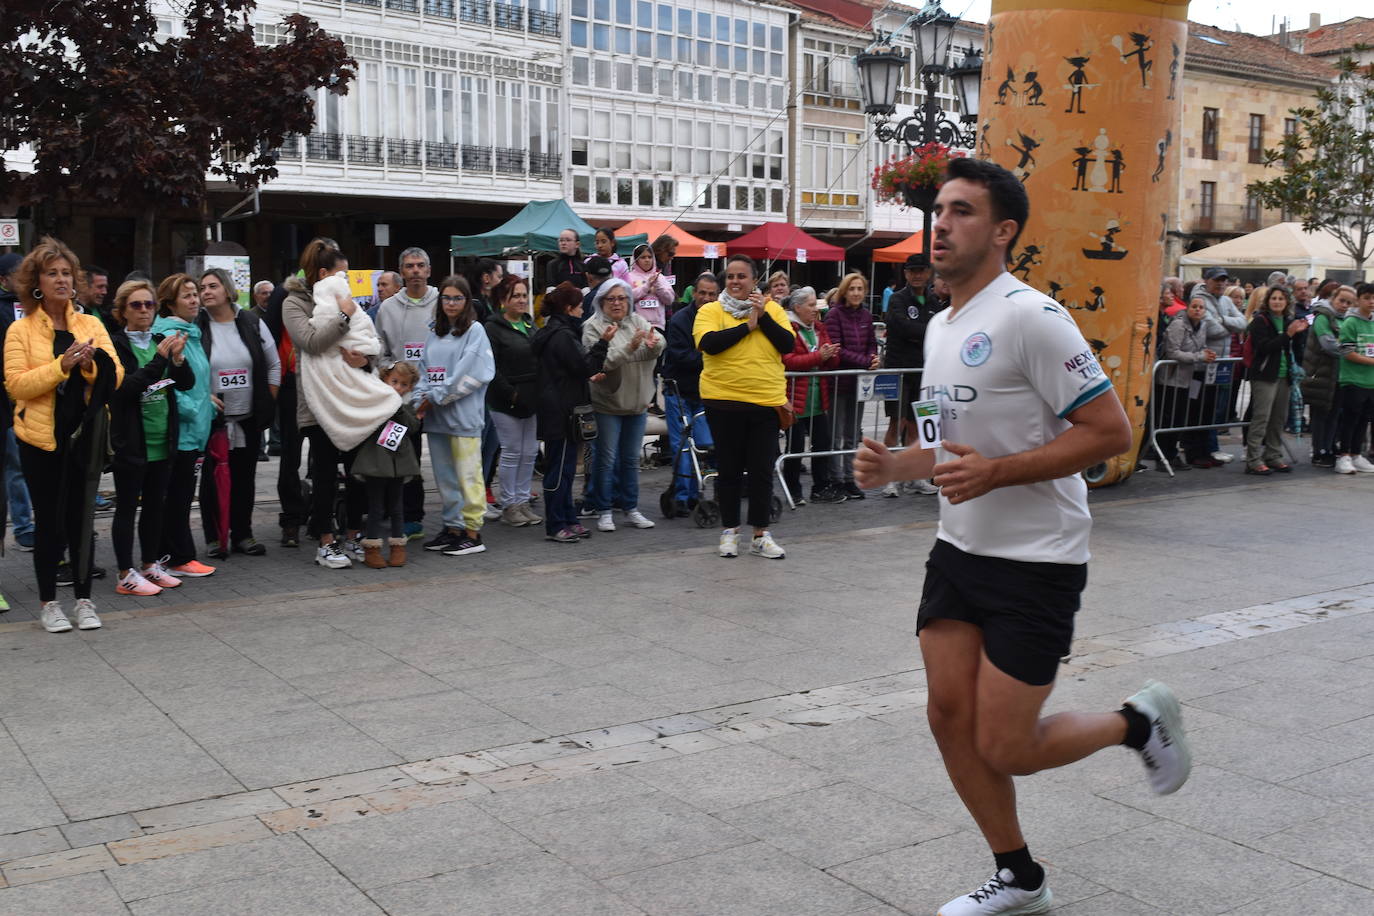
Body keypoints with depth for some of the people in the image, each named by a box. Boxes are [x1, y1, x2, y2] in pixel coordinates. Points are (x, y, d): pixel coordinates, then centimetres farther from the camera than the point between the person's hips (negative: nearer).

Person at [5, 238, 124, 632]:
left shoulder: (91, 325, 7)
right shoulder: (21, 330, -2)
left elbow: (115, 376, 0)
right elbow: (16, 384, -12)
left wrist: (90, 364, -20)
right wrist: (62, 365, -22)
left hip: (85, 436, 2)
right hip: (40, 437, -2)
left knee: (81, 517, 8)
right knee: (48, 520, 5)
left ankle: (84, 599, 18)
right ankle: (48, 603, 18)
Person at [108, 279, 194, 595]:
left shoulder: (161, 342, 11)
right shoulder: (116, 345, -6)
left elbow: (187, 383, 5)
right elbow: (124, 387, -19)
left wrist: (178, 359, -14)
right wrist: (159, 360, -23)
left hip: (162, 439, 6)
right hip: (130, 441, -6)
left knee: (155, 504, 13)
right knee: (127, 507, 1)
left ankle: (151, 565, 24)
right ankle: (127, 575, 5)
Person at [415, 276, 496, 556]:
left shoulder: (475, 330, -3)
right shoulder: (435, 335, 16)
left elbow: (471, 374, -12)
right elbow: (425, 373, 15)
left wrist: (436, 397, -11)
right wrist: (421, 400, -3)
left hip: (464, 415, -7)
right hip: (436, 417, 7)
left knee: (468, 476, -4)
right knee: (445, 477, 13)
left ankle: (473, 533, 1)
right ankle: (452, 527, 22)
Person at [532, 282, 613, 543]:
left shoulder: (549, 332, 17)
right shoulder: (562, 335, -16)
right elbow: (583, 367, -16)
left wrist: (589, 377, 22)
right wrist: (603, 343, -12)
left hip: (553, 411, 11)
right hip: (563, 412, -11)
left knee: (563, 469, 14)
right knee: (560, 469, -5)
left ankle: (568, 521, 20)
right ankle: (555, 526, -1)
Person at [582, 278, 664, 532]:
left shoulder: (638, 321, 5)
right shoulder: (593, 327, -9)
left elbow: (660, 345, -9)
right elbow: (601, 362, -21)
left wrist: (653, 344, -33)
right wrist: (630, 347, -31)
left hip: (637, 404, 5)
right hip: (608, 404, -5)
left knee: (631, 459, 13)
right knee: (607, 460, 2)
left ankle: (631, 509, 22)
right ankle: (605, 511, 11)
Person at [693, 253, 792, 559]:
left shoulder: (773, 309, 7)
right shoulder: (710, 310, 0)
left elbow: (787, 344, -4)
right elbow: (707, 342, -18)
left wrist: (763, 316, -11)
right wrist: (747, 326, -11)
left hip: (767, 401, 1)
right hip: (724, 401, -1)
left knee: (762, 470, 5)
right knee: (729, 469, 8)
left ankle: (761, 534, 15)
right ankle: (729, 531, 21)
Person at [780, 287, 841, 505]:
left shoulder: (819, 328, 14)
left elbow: (833, 361, 15)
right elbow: (788, 362, -20)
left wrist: (831, 355, -9)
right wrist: (818, 357, -24)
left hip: (818, 400, 7)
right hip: (796, 399, -7)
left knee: (823, 442, 9)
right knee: (795, 446, 2)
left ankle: (822, 487, 18)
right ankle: (793, 491, 14)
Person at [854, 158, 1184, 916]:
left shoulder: (1029, 317, -17)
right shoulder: (939, 325, 10)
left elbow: (1110, 431, -19)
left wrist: (995, 472, -25)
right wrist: (895, 467, 3)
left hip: (1036, 562, -8)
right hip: (958, 548, 8)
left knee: (1005, 750, -4)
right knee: (949, 717, 6)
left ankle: (1141, 722, 24)